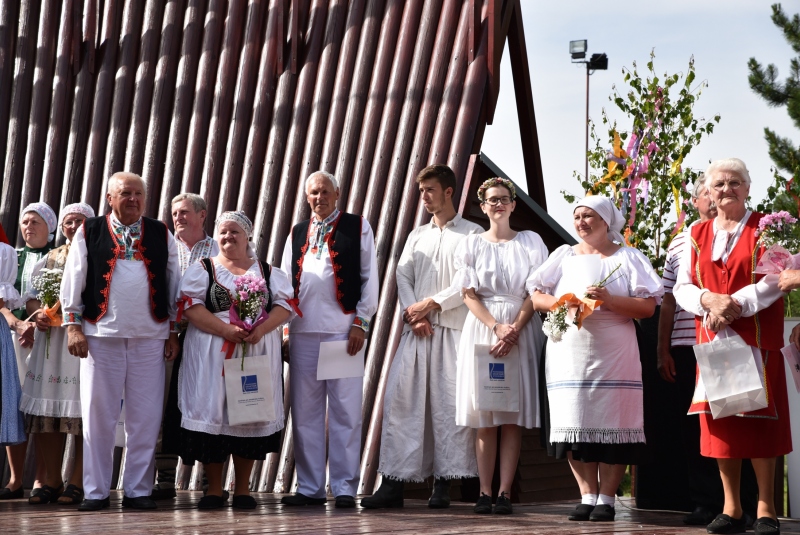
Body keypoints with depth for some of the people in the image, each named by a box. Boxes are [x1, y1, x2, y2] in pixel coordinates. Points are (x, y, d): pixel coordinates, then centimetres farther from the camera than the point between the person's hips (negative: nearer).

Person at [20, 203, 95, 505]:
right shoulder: (50, 259, 19)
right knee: (47, 411, 0)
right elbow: (32, 295, 16)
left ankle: (77, 483, -5)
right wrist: (38, 313, -5)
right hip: (51, 340, 4)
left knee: (83, 410, -8)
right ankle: (52, 481, 6)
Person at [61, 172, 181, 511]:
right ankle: (95, 491, 8)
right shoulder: (89, 232, 7)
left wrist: (173, 332, 9)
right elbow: (73, 280, 5)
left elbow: (173, 283, 13)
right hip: (101, 336, -1)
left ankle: (138, 490, 9)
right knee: (98, 415, 1)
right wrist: (73, 326, -3)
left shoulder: (161, 235, 12)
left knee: (145, 417, 1)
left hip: (150, 338, 1)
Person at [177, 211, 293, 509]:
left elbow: (285, 305, 2)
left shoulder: (267, 272, 13)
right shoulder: (202, 269, 7)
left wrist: (260, 329, -16)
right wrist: (227, 331, -18)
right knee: (212, 413, -4)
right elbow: (191, 307, -6)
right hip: (212, 353, -1)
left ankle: (243, 488, 9)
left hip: (258, 350, 2)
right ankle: (214, 489, 5)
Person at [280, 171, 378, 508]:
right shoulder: (296, 234, 18)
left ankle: (344, 487, 1)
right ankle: (309, 488, 10)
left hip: (343, 329, -4)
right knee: (305, 411, 4)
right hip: (303, 331, 4)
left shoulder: (357, 227, 7)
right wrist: (282, 325, 8)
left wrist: (361, 322, -5)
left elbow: (369, 277, 3)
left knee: (345, 410, -3)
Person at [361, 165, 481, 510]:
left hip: (454, 329, -4)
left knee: (449, 403, -5)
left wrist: (432, 303, -10)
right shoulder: (417, 236, 20)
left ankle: (443, 484, 1)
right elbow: (403, 276, 10)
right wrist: (412, 313, -6)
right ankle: (393, 484, -4)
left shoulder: (471, 234, 4)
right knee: (401, 400, -4)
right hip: (417, 329, 4)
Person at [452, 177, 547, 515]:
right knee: (483, 416, -4)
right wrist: (496, 326, -12)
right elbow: (468, 294, 2)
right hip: (482, 328, 1)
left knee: (512, 415, -5)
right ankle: (484, 493, -4)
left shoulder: (530, 242, 8)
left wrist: (514, 330, -13)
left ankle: (505, 493, -7)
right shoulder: (471, 244, 10)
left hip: (522, 329, -1)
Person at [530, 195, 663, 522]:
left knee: (611, 424, -5)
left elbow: (648, 307, -3)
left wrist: (609, 300, -16)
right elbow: (537, 299, 9)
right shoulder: (563, 256, 14)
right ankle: (588, 496, 7)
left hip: (613, 357, -2)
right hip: (569, 357, 3)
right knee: (575, 425, -1)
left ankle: (606, 498, 2)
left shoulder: (628, 258, 5)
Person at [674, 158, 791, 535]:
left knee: (758, 417, -5)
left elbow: (775, 280, -8)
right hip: (712, 338, 3)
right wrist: (709, 299, -13)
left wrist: (733, 305, -18)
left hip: (757, 340, -3)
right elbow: (682, 287, 8)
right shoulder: (698, 235, 13)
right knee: (720, 419, 1)